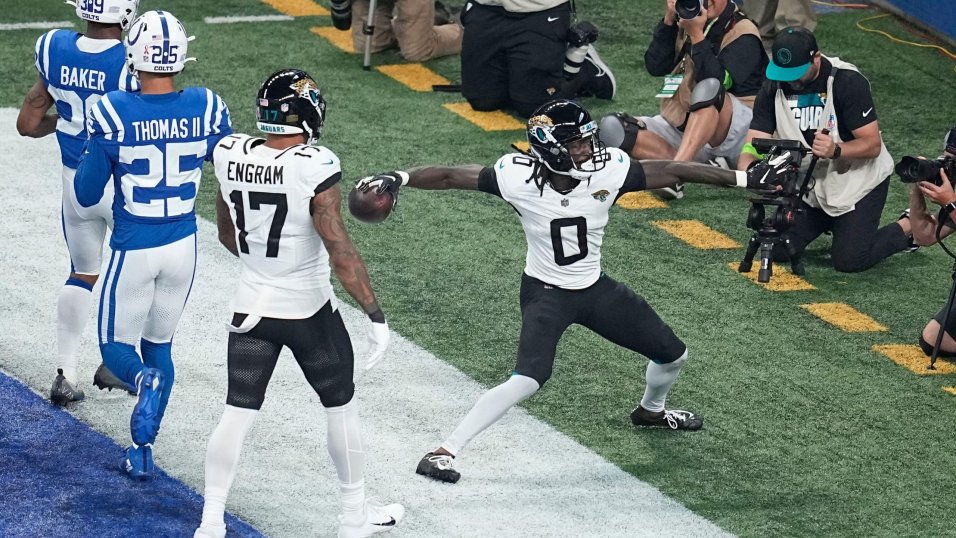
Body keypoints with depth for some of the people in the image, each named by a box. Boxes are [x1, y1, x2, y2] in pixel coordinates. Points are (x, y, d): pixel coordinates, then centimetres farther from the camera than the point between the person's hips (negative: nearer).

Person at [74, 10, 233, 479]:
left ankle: (146, 381, -22)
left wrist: (89, 155, 11)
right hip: (183, 246, 3)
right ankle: (142, 450, 18)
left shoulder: (113, 114, -17)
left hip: (133, 249, -3)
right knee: (158, 344, 21)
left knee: (117, 347, 14)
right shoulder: (206, 109, -10)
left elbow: (86, 195, -8)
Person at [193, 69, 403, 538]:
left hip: (252, 306, 4)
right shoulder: (315, 168, -23)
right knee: (341, 408, 16)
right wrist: (375, 315, -18)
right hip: (309, 311, -4)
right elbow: (340, 252, -24)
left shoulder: (231, 156, -7)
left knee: (237, 414, 10)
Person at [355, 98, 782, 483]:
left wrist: (746, 179, -11)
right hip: (546, 292, -5)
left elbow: (672, 172, -13)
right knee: (529, 379, -27)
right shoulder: (519, 176, -24)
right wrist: (400, 179, -36)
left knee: (674, 355, 14)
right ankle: (445, 451, -19)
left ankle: (651, 410, 49)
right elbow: (453, 176, -22)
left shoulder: (607, 169, -18)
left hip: (596, 289, 5)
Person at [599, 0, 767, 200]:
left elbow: (718, 82, -19)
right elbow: (655, 67, 5)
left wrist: (697, 36, -20)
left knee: (708, 88, -38)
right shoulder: (685, 22, 14)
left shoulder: (742, 32, -4)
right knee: (614, 127, -15)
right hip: (680, 127, 6)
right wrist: (668, 21, -3)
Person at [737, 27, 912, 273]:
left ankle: (908, 227, 13)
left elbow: (872, 145, -24)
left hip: (858, 181, -5)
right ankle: (828, 222, 27)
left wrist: (836, 150, -44)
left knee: (849, 260, -14)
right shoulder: (773, 90, -12)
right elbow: (752, 148, -18)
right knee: (777, 250, 0)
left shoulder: (848, 82, -25)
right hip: (810, 185, 5)